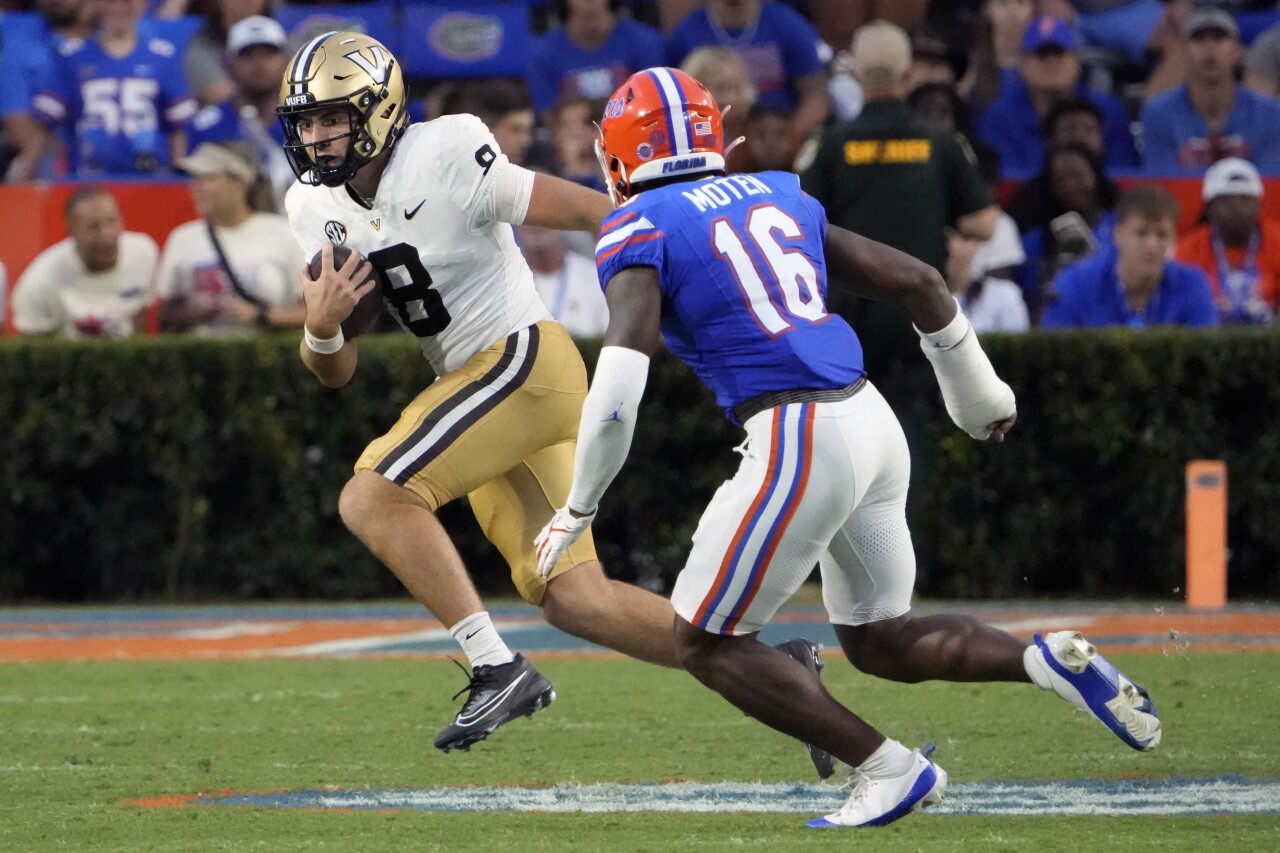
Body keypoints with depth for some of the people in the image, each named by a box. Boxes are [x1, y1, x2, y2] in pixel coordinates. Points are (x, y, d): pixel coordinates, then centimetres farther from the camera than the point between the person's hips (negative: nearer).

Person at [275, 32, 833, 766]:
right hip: (478, 386, 8)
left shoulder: (444, 160, -15)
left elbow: (591, 211, -9)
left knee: (372, 497, -20)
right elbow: (336, 371, 8)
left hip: (524, 359, -8)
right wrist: (322, 328, -15)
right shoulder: (317, 210, 6)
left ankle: (499, 669, -18)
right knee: (574, 600, 4)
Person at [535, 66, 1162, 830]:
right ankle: (1055, 661, 2)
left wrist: (578, 508, -5)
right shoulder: (777, 196, 18)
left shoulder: (642, 229, -2)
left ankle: (887, 768, 1)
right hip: (872, 422, 7)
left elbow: (621, 377, -15)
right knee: (880, 640, 22)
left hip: (801, 443, -7)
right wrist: (979, 394, 34)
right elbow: (916, 280, 19)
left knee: (708, 642, 7)